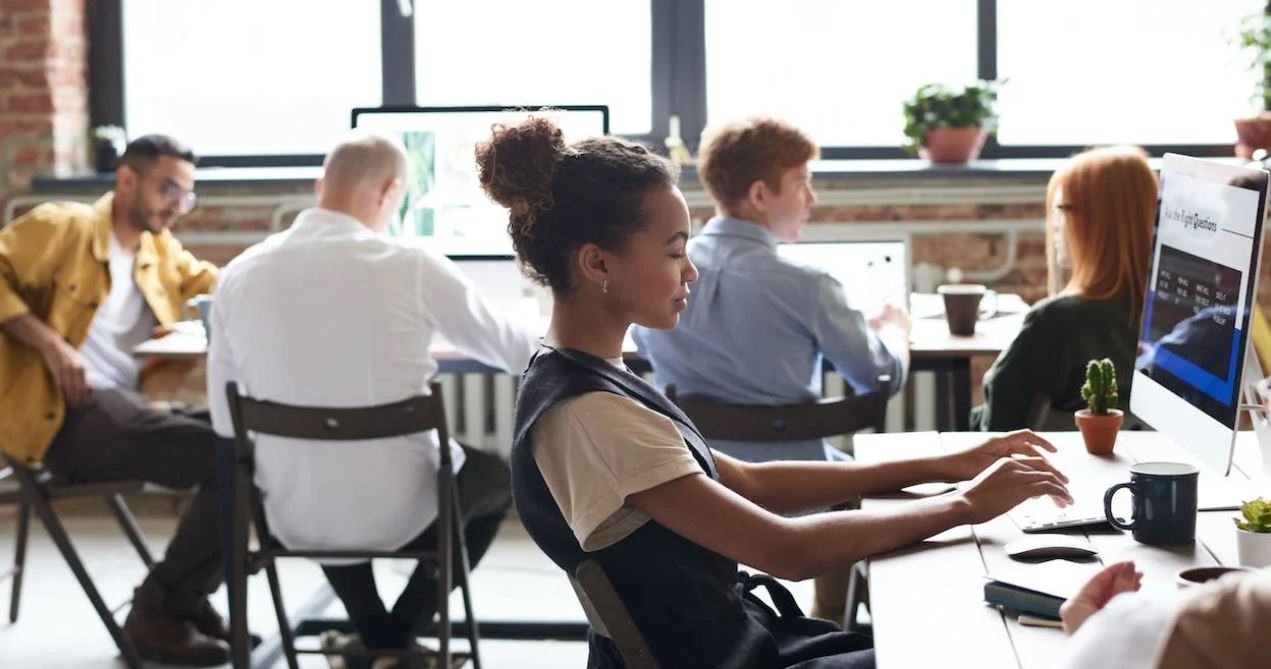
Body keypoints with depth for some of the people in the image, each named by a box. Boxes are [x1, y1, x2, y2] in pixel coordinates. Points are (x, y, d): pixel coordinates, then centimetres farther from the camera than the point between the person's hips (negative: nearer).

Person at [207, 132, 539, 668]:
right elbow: (516, 354, 3)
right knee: (497, 474, 28)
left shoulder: (239, 275, -3)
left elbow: (227, 426, 5)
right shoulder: (411, 267, -13)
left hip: (292, 521, 4)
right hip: (397, 517, -4)